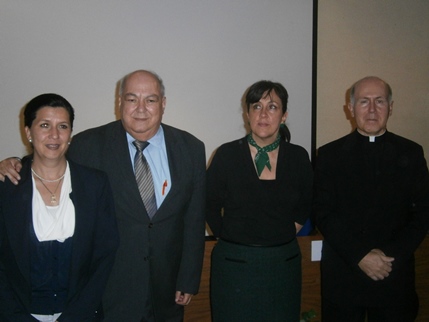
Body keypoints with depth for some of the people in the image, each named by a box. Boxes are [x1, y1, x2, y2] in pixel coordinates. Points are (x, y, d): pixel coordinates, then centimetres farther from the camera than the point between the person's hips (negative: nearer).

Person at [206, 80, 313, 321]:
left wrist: (284, 236, 8)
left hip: (283, 263, 2)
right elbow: (210, 207, 2)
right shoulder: (227, 155, -8)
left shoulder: (298, 157, -1)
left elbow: (306, 205, 14)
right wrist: (233, 240, 6)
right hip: (234, 264, -2)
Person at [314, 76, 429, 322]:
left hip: (395, 274, 1)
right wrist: (359, 256, -13)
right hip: (343, 275, -1)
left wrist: (393, 255, -10)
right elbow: (324, 214, -4)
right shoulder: (331, 154, 1)